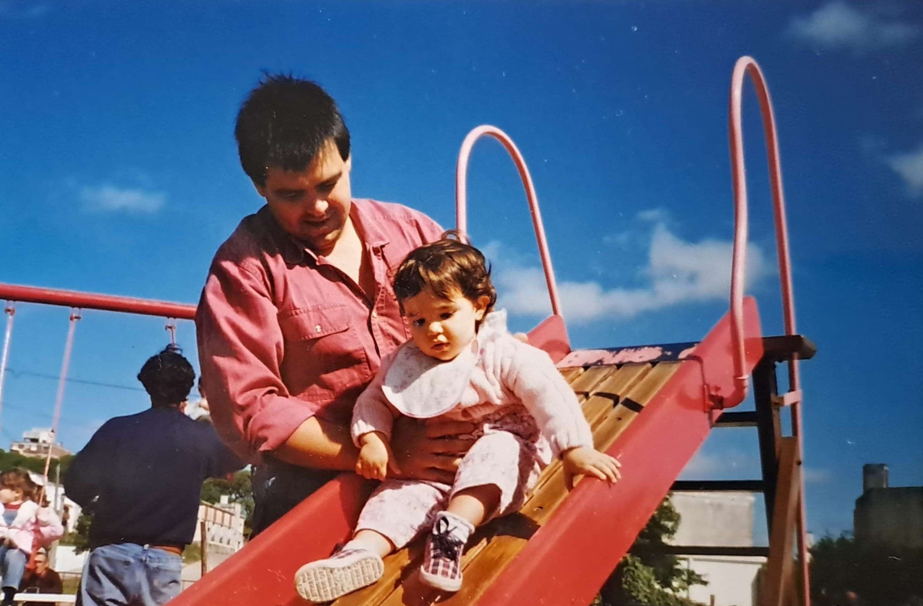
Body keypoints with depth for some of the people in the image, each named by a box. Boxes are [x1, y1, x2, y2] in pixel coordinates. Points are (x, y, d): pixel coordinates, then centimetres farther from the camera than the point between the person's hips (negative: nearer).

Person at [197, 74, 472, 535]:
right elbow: (249, 408, -8)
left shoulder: (410, 229, 12)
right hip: (316, 486, -4)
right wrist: (389, 455, -17)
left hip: (437, 470, 4)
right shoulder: (243, 267, -1)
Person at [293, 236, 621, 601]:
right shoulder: (405, 364, 3)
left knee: (496, 449, -34)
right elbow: (375, 399, 8)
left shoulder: (503, 355, -11)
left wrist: (574, 449, -33)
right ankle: (363, 550, -36)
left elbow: (548, 395, -20)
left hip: (505, 453, -4)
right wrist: (371, 439, -13)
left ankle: (453, 529, -46)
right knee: (404, 489, -21)